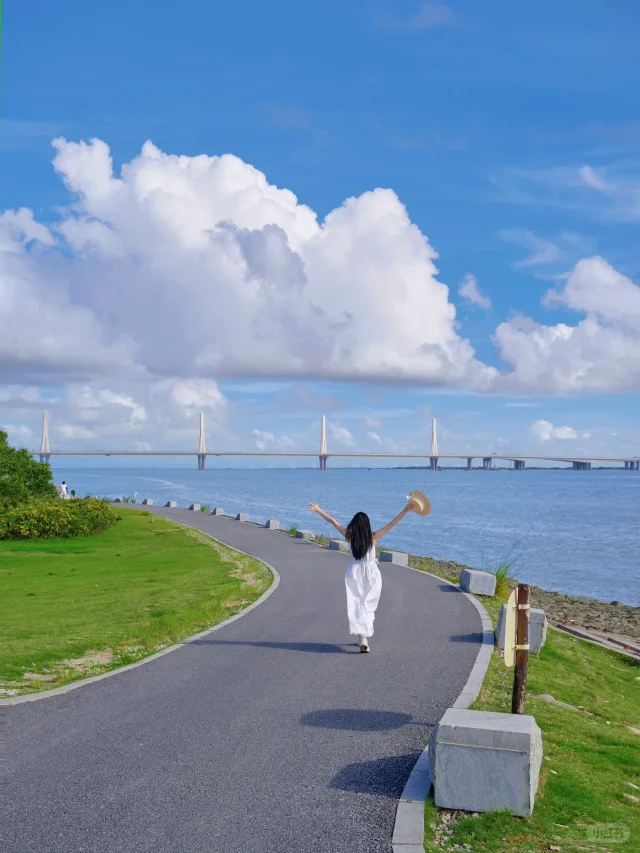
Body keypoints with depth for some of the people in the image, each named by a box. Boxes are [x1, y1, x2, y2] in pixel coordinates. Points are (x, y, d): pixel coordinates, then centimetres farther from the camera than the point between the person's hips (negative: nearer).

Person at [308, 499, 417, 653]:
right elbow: (392, 523, -5)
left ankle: (362, 638, -13)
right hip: (371, 575, 0)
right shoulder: (373, 537, -6)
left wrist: (318, 510, 9)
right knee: (368, 605, 12)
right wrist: (406, 509, -3)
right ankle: (364, 636, 17)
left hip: (355, 573, 0)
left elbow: (333, 522, 1)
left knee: (357, 605, 2)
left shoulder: (350, 537, -6)